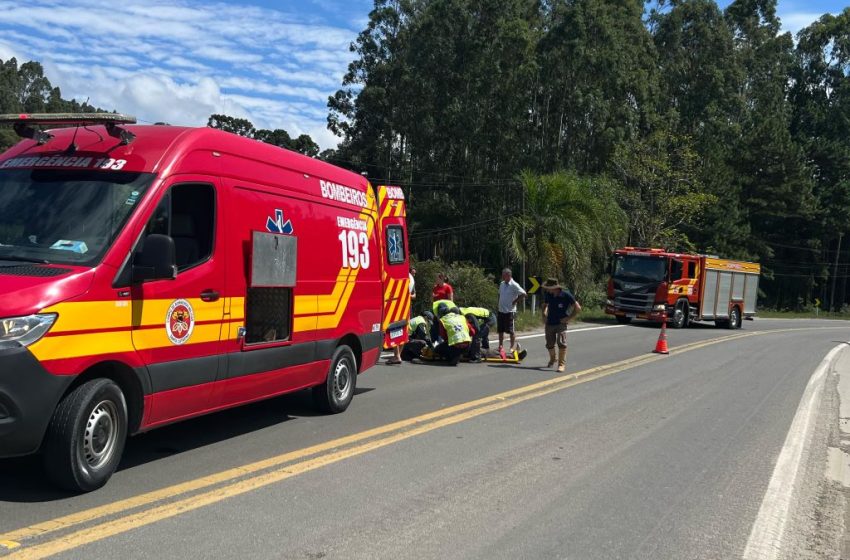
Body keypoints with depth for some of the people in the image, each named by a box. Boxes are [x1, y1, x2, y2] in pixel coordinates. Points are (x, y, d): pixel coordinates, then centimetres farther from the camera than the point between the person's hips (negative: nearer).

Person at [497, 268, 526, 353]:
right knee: (500, 330, 11)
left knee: (510, 330, -2)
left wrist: (514, 301, -12)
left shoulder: (514, 285, -12)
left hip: (510, 311, -7)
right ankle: (501, 345, 22)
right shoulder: (502, 284, 10)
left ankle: (513, 346, 7)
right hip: (501, 310, 7)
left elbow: (523, 294, -16)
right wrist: (500, 303, 12)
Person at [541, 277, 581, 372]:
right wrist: (544, 315, 6)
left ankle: (561, 364, -11)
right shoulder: (548, 295, -2)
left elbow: (578, 308, -8)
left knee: (561, 342, -16)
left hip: (561, 323, -4)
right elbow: (545, 305, 21)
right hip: (550, 323, 5)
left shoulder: (566, 295, -15)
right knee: (549, 344, 11)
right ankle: (552, 359, 38)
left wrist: (568, 318, -10)